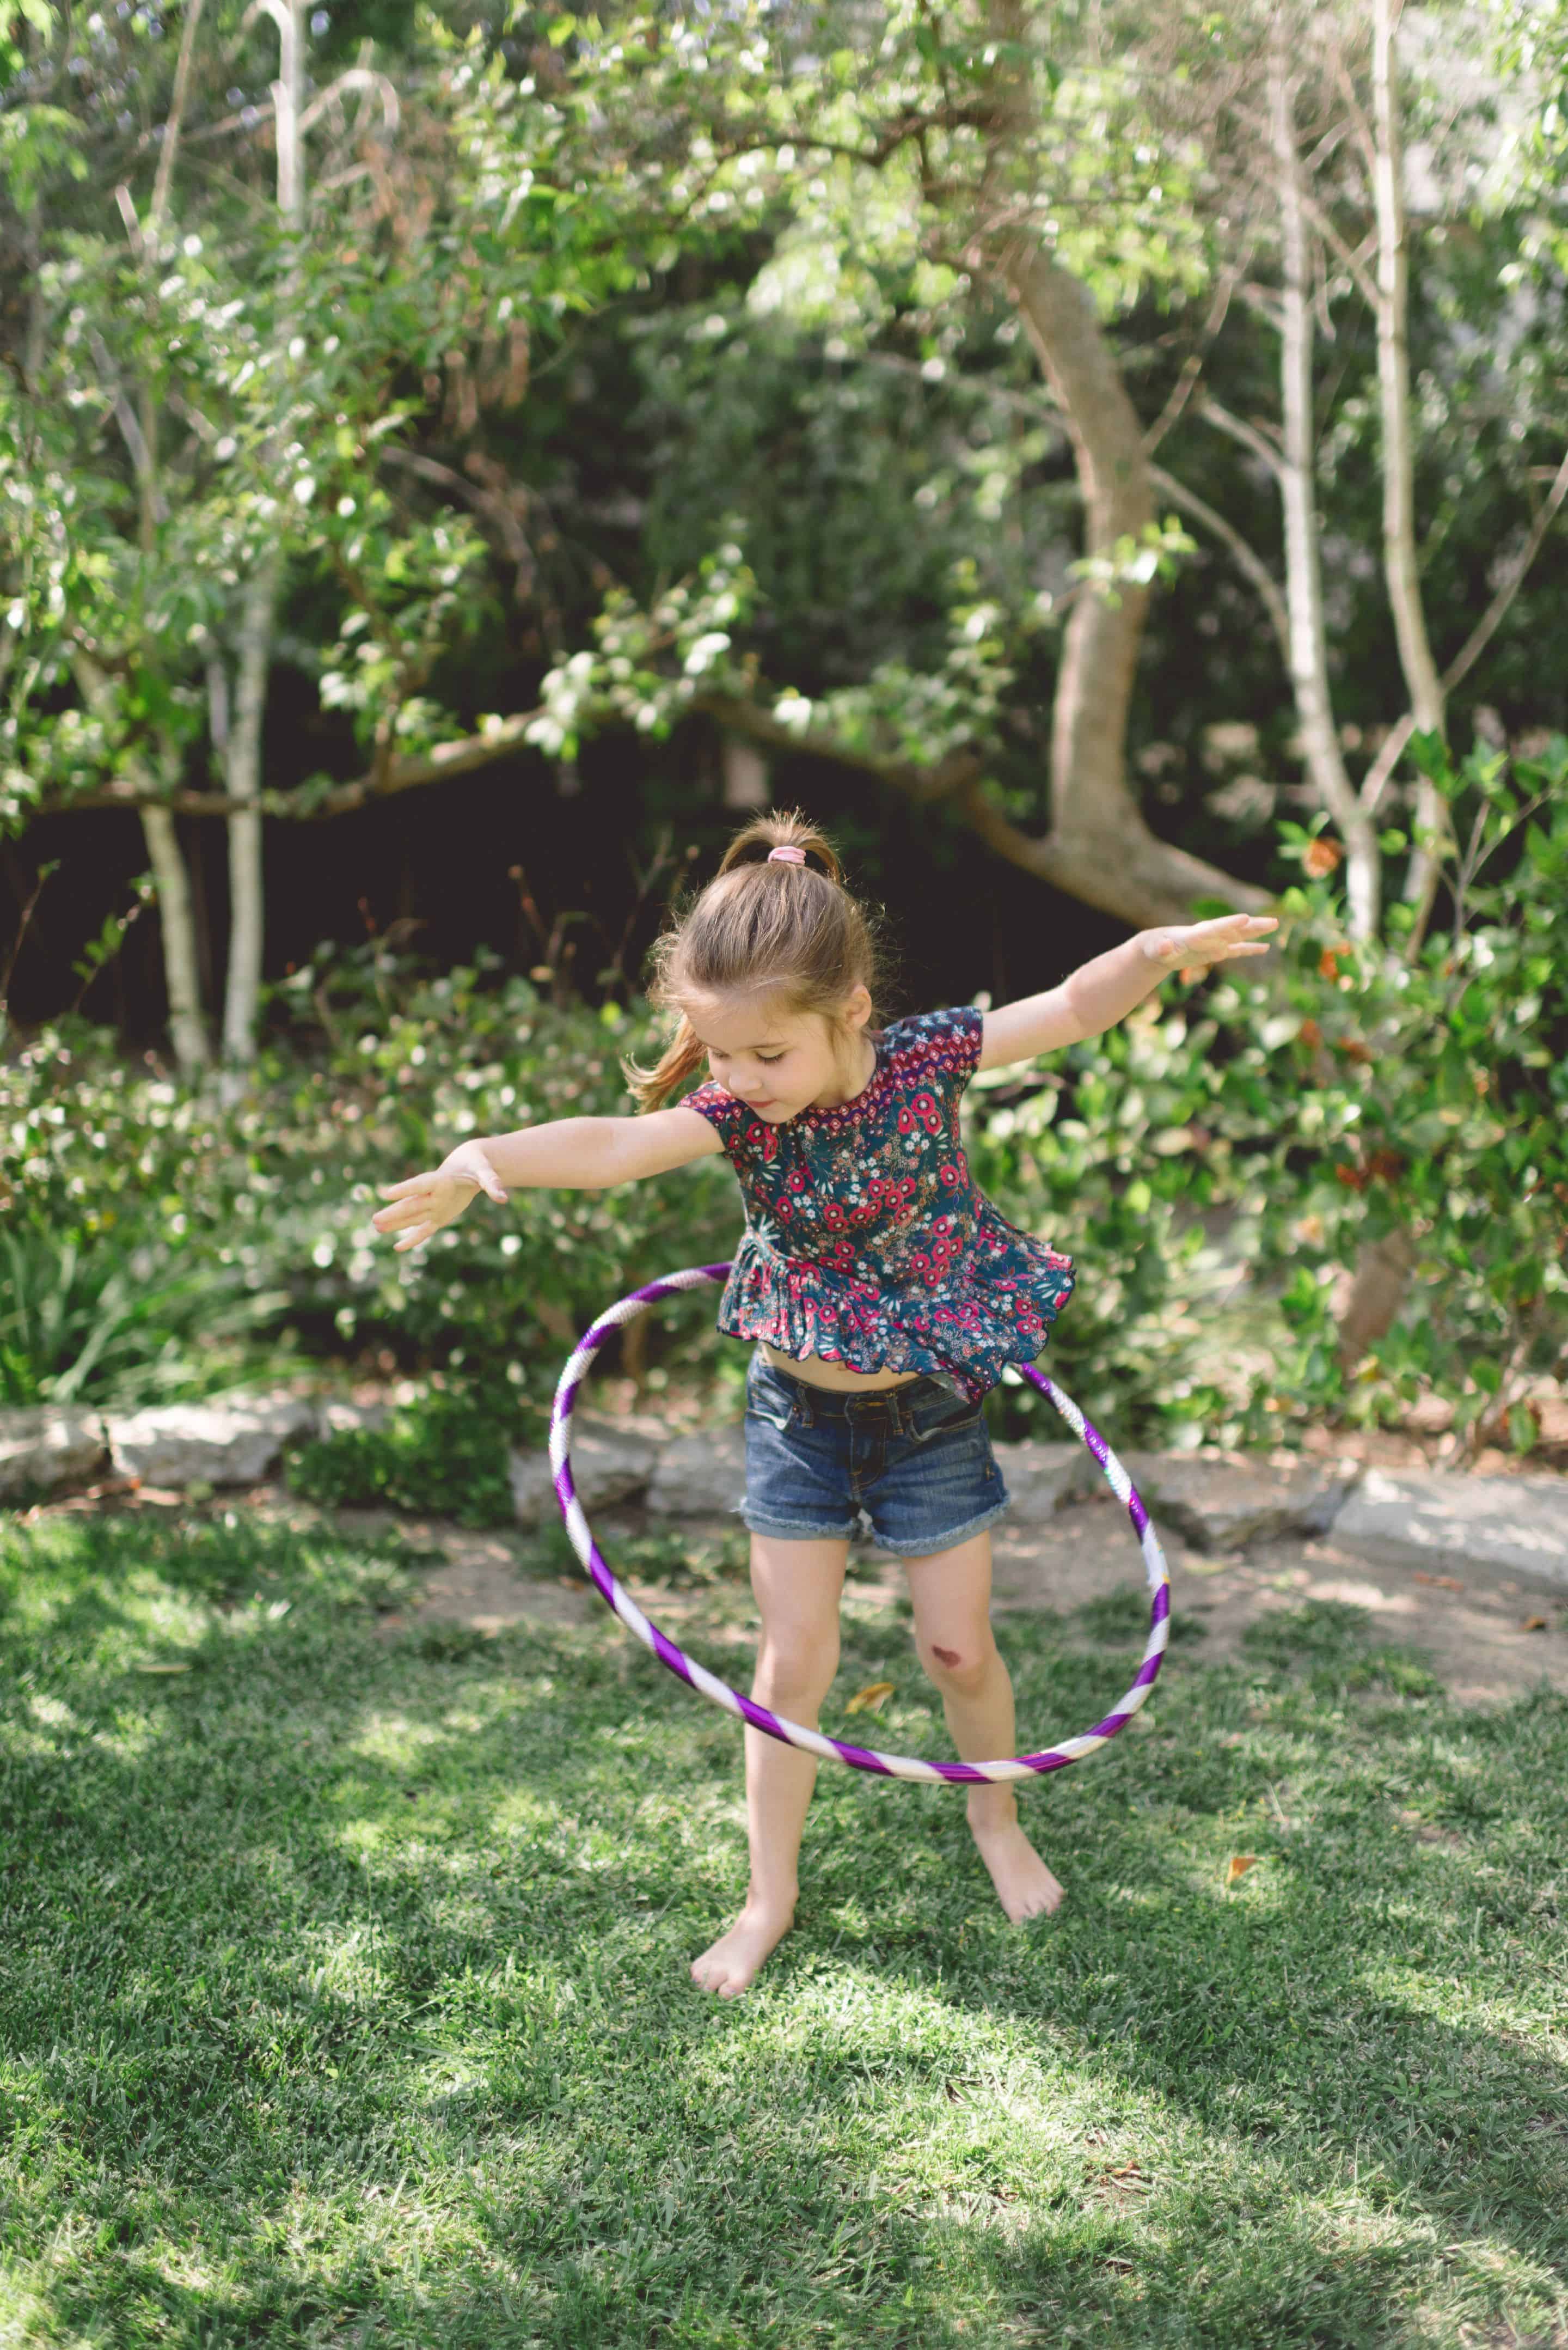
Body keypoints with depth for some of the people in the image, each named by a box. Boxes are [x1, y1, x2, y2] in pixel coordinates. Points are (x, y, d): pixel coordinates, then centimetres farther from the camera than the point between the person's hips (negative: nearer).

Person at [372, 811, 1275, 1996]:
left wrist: (1156, 953, -31)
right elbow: (616, 1142, -36)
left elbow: (1074, 1008, -12)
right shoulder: (736, 1111, -19)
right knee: (794, 1662, 5)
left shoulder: (923, 1060, -17)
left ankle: (996, 1814, 40)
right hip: (798, 1413, 1)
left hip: (929, 1414, 0)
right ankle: (771, 1897, 23)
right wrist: (484, 1161, -53)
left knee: (959, 1650, 10)